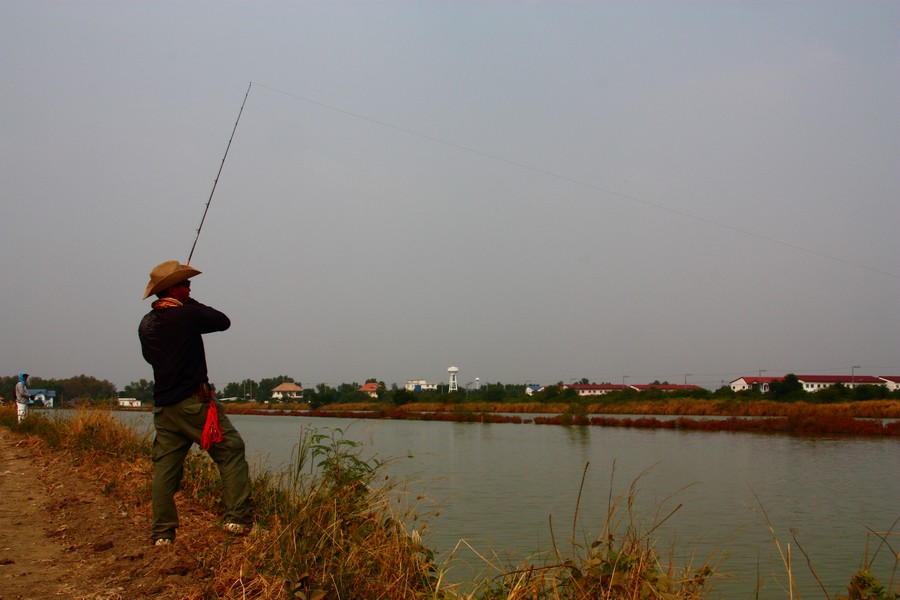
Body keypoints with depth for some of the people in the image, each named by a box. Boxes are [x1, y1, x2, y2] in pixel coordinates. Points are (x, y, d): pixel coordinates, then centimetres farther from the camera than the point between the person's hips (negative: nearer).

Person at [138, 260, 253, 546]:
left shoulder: (146, 324, 10)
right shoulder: (187, 314, -10)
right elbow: (223, 321, 4)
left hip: (163, 405, 7)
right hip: (193, 402, -7)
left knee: (165, 467, 9)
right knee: (231, 451, 0)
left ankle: (162, 533, 10)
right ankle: (238, 518, -6)